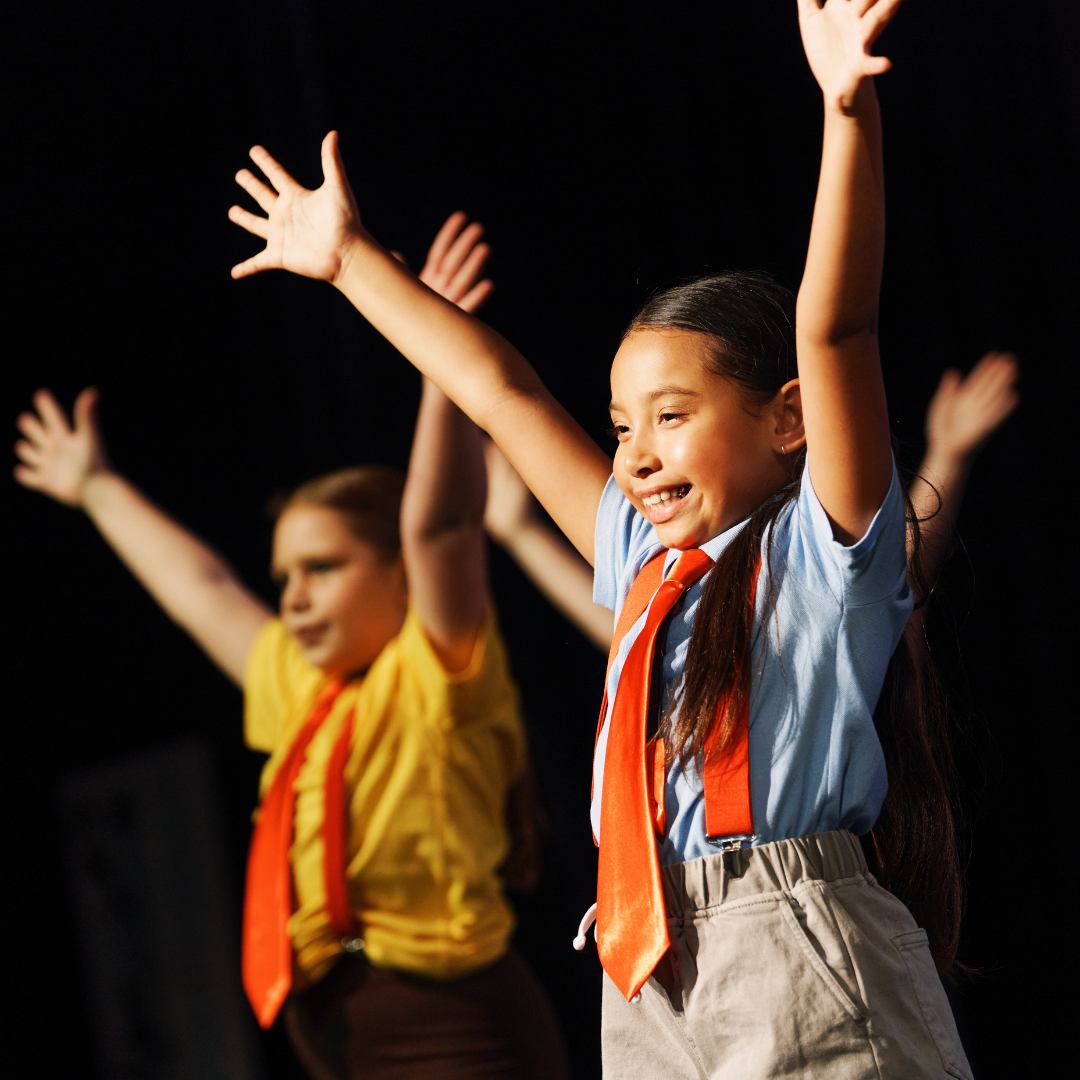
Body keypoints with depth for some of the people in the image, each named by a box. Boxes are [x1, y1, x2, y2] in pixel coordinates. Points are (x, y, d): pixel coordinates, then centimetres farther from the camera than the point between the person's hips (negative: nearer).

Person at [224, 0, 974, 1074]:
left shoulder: (819, 551, 0)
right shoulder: (649, 566, 19)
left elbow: (833, 329, -14)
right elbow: (502, 393, 25)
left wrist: (846, 111, -26)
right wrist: (350, 258, 34)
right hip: (649, 986, 6)